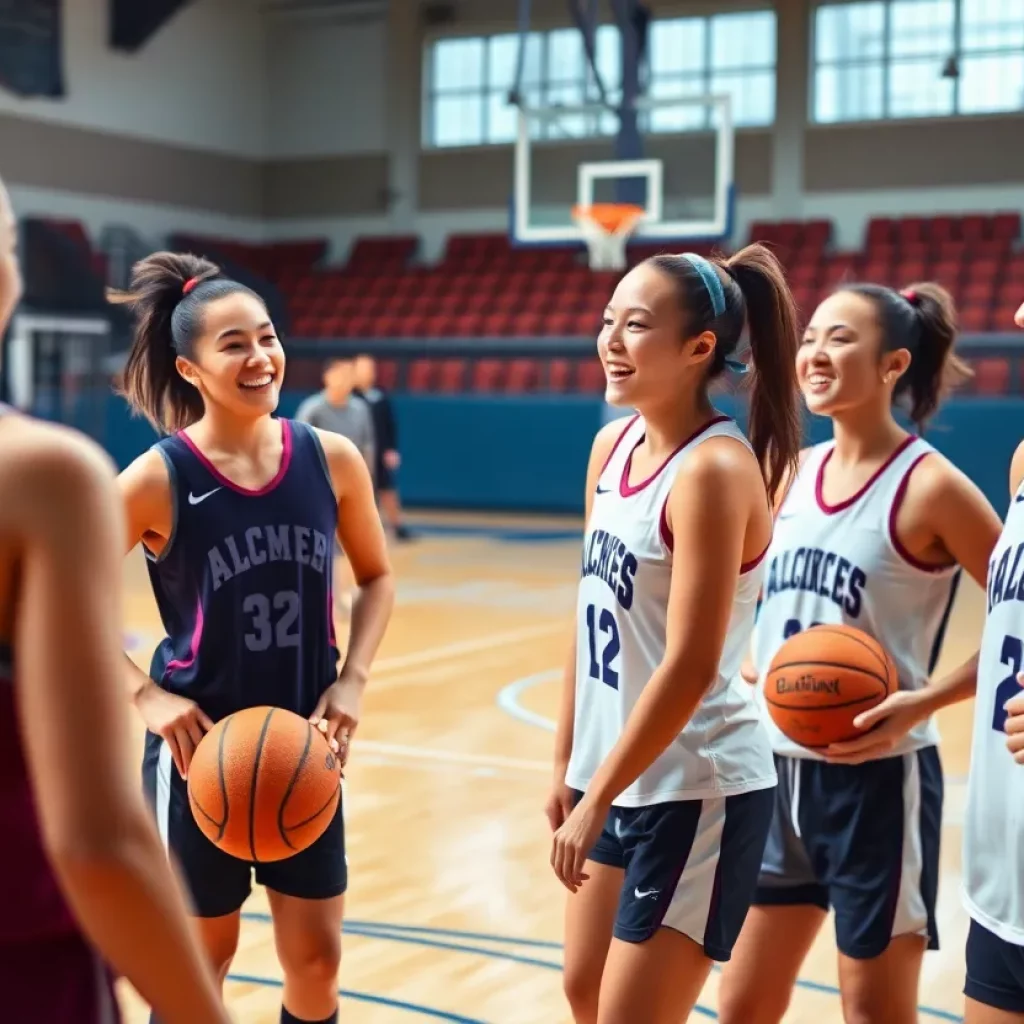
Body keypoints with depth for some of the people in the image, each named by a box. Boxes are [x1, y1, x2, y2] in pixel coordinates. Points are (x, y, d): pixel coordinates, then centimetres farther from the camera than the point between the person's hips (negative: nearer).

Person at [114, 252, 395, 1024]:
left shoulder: (331, 459, -5)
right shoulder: (159, 478, -15)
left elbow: (377, 576, 9)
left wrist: (352, 679, -3)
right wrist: (146, 694, -16)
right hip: (200, 749, -3)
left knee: (316, 957, 11)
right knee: (202, 955, 11)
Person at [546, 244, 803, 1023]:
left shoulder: (715, 468, -20)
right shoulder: (612, 446, 4)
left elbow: (690, 667, -23)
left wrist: (596, 801, -18)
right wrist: (570, 764, 12)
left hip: (698, 792, -8)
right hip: (625, 778, 8)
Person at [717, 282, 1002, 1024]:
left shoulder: (928, 486, -14)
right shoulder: (796, 472, 6)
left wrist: (923, 702, -19)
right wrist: (752, 678, 5)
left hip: (876, 781, -6)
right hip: (782, 770, 7)